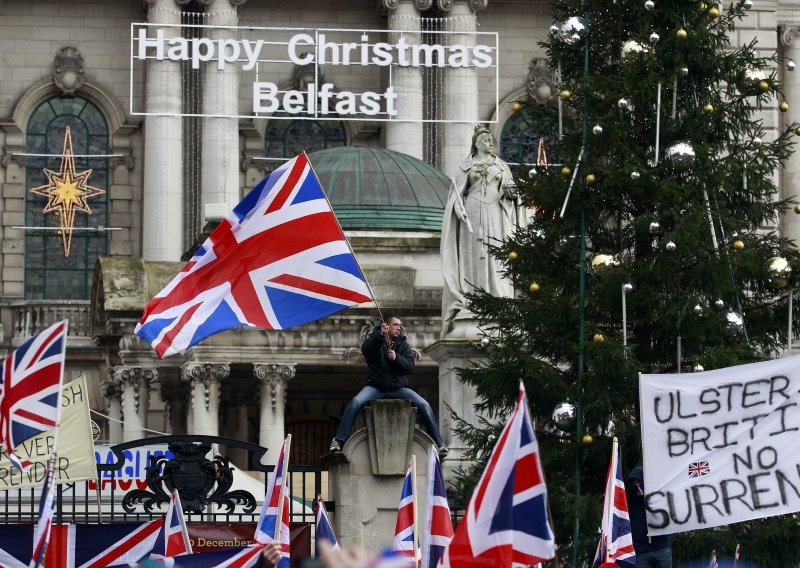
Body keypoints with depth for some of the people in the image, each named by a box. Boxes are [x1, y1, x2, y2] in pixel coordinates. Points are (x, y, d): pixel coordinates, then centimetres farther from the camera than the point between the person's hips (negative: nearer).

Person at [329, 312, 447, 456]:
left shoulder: (402, 343, 12)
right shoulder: (374, 338, 4)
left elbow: (410, 366, 0)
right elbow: (366, 350, -20)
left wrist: (396, 358, -18)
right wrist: (380, 335, -34)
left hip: (398, 387, 2)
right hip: (376, 386, -2)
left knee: (424, 405, -16)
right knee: (356, 402, -30)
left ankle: (439, 443, -8)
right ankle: (339, 440, -27)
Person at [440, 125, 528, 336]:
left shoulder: (501, 166, 15)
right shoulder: (467, 165, 9)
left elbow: (509, 189, 12)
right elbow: (458, 191, 6)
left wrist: (511, 193, -11)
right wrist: (459, 208, -10)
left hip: (495, 214, 2)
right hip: (473, 213, -2)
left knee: (497, 255, -6)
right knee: (473, 255, -7)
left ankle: (498, 298, -8)